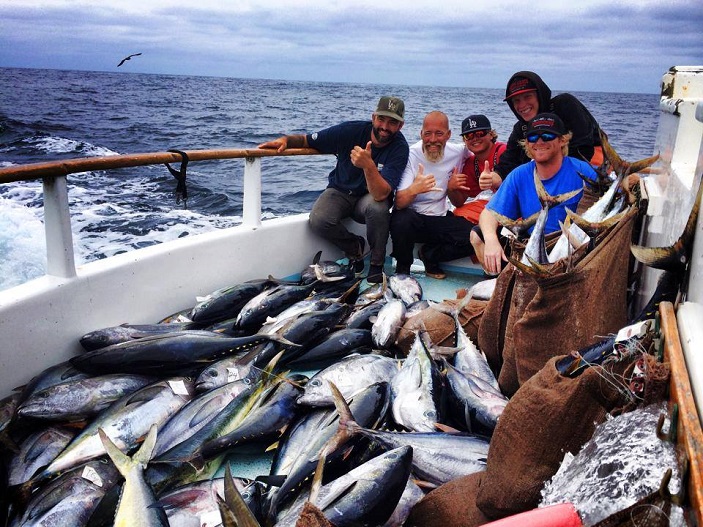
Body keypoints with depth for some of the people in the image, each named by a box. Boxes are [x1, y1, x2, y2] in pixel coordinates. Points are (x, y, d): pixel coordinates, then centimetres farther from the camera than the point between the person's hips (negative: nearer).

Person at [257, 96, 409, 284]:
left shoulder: (399, 148, -21)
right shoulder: (350, 130, -15)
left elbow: (380, 194, -34)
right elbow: (306, 140, -5)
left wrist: (369, 165, -50)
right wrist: (285, 139, -26)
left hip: (369, 197, -1)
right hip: (340, 192, 2)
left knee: (378, 207, -37)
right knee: (318, 220, -29)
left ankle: (377, 264, -12)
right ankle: (354, 247, 3)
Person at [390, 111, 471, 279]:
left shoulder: (457, 152, -3)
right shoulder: (411, 155, -14)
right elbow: (399, 203, -23)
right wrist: (414, 189, -45)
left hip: (441, 218, 4)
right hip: (411, 216, -3)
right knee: (402, 220, -37)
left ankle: (429, 255, 6)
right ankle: (402, 268, -8)